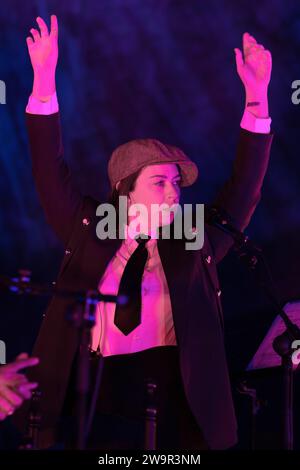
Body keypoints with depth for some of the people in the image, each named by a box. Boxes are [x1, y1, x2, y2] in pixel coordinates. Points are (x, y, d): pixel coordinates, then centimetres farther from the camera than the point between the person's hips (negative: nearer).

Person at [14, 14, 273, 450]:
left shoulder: (195, 244, 10)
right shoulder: (90, 232, 9)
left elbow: (244, 189, 6)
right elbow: (50, 169, 5)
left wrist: (256, 98, -2)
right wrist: (44, 79, -5)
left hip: (171, 410, 1)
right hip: (96, 406, 0)